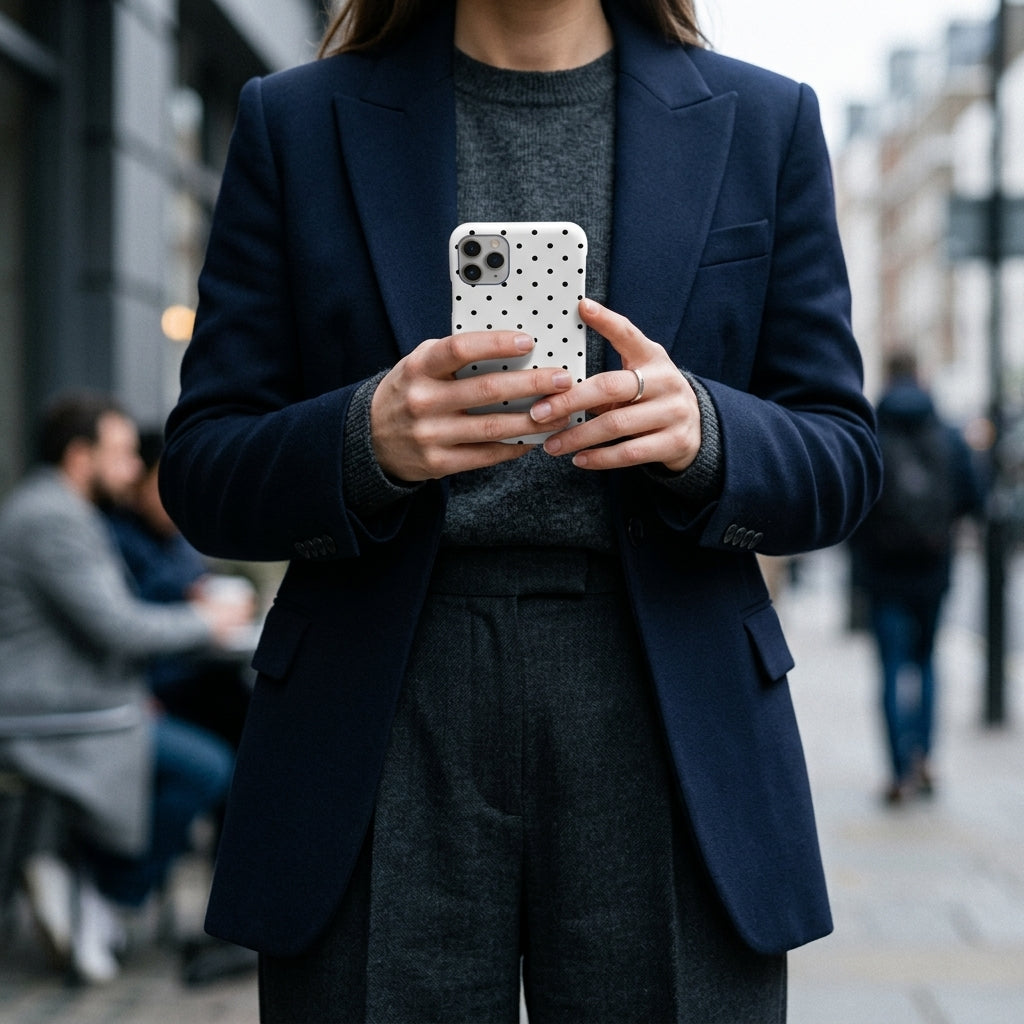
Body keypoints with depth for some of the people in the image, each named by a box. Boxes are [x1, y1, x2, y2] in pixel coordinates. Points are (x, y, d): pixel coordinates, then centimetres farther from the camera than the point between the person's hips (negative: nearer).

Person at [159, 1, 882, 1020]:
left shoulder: (763, 123, 10)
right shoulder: (295, 124, 8)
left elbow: (841, 464, 7)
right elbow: (201, 477, 4)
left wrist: (699, 431, -15)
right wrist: (369, 438, -17)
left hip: (661, 744, 1)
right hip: (385, 749, 0)